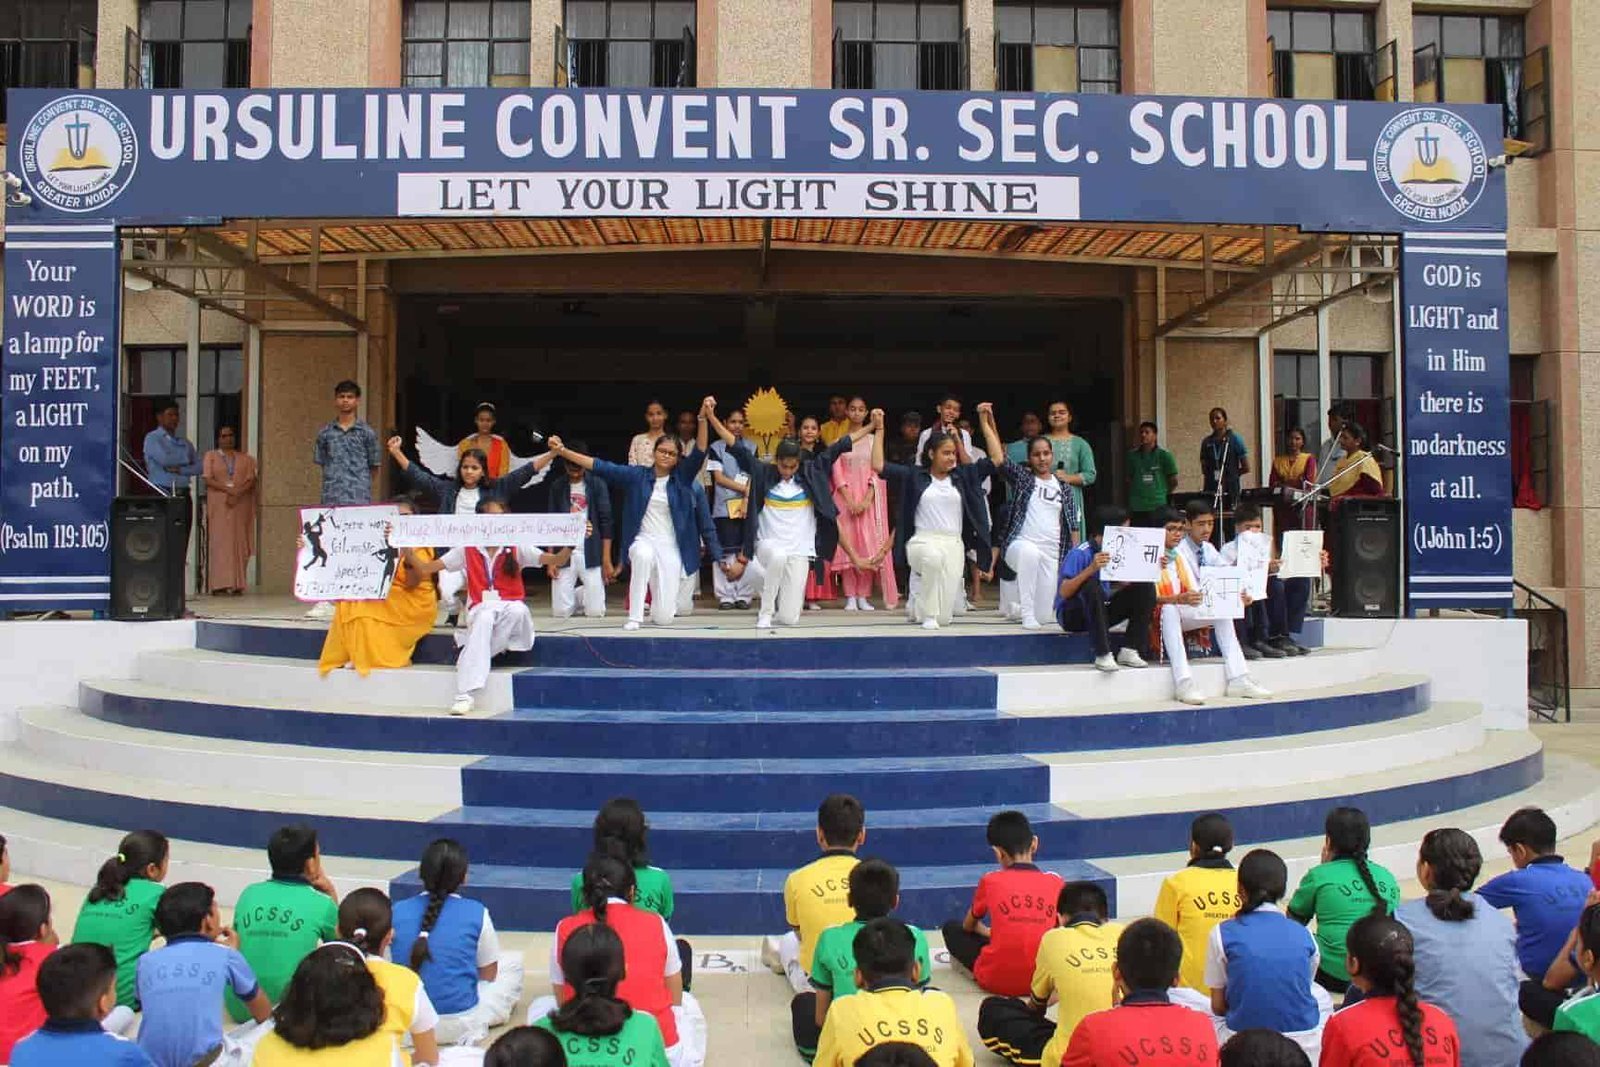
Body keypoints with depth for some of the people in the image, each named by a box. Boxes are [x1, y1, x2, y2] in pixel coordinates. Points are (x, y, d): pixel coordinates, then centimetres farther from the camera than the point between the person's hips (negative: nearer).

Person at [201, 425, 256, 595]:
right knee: (220, 541, -7)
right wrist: (229, 490, -14)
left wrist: (237, 494, -14)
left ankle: (237, 584, -2)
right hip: (218, 504, -2)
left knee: (239, 542, -2)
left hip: (240, 505, 2)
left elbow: (250, 480, 2)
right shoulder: (210, 456, 10)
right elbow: (208, 479, -2)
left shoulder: (245, 459, 15)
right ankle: (220, 585, -10)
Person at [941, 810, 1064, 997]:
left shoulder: (990, 881, -2)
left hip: (997, 980, -1)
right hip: (1041, 979, 1)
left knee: (951, 929, 21)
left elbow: (968, 926, 15)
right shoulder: (1055, 881, 1)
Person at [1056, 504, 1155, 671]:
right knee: (1092, 586, -38)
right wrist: (1090, 569, -39)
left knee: (1145, 588, -6)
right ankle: (1103, 655, -32)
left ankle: (1129, 651, -10)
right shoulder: (1080, 553, -20)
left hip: (1101, 612, 7)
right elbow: (1063, 593, -27)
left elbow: (1124, 585, 8)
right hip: (1072, 614, -7)